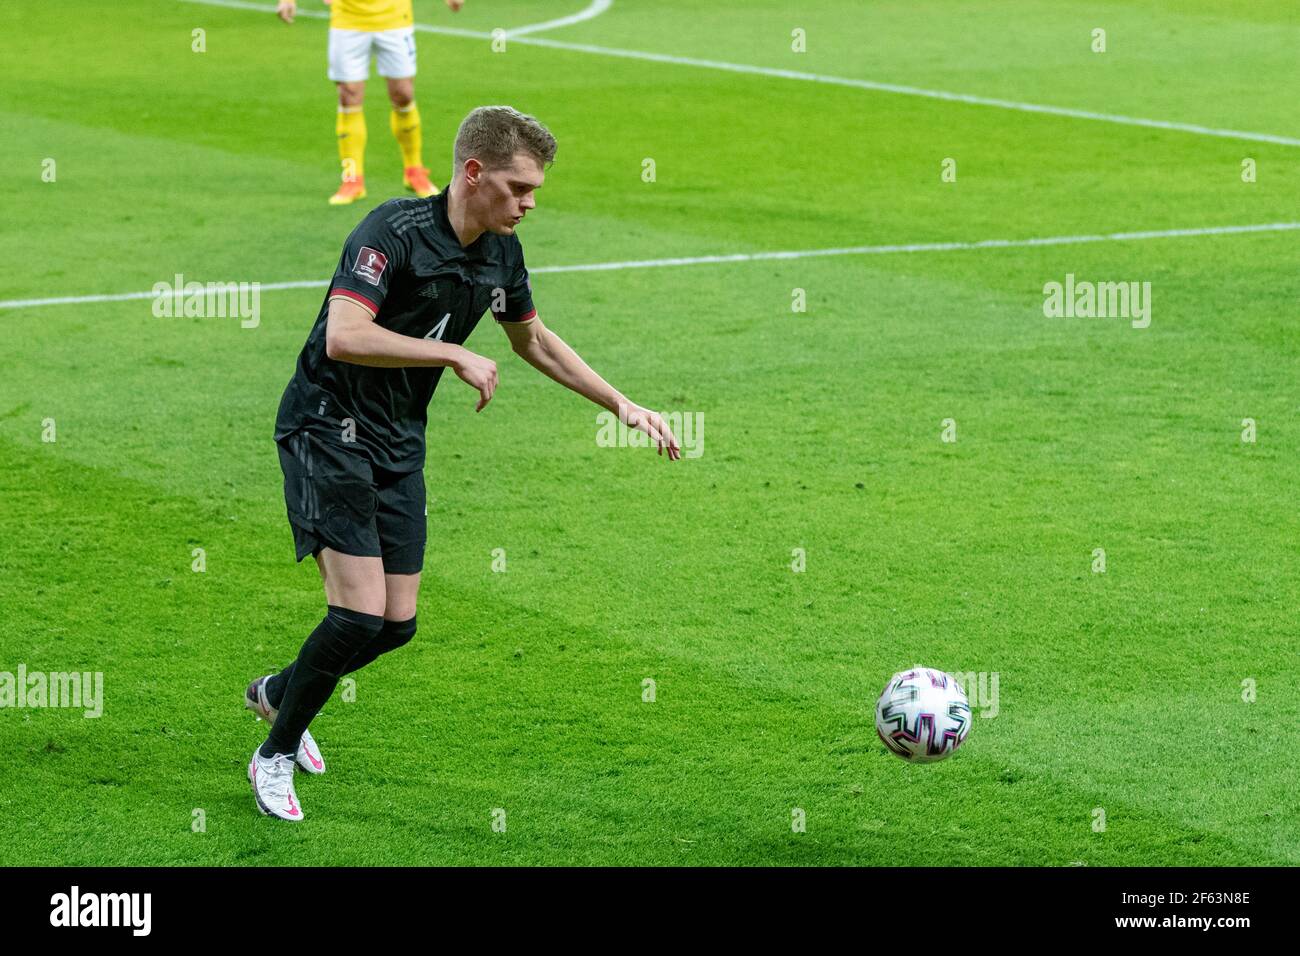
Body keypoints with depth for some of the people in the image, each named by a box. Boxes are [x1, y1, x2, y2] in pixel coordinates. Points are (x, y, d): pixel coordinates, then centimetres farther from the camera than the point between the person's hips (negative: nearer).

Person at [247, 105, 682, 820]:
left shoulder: (501, 253, 3)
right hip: (328, 432, -8)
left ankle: (277, 693, 35)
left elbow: (533, 340, 21)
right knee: (361, 613, -16)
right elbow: (344, 336, -33)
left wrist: (622, 405, 17)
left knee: (397, 624, 7)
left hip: (399, 445, 8)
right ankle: (274, 756, 5)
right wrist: (454, 355, -29)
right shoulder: (393, 231, -21)